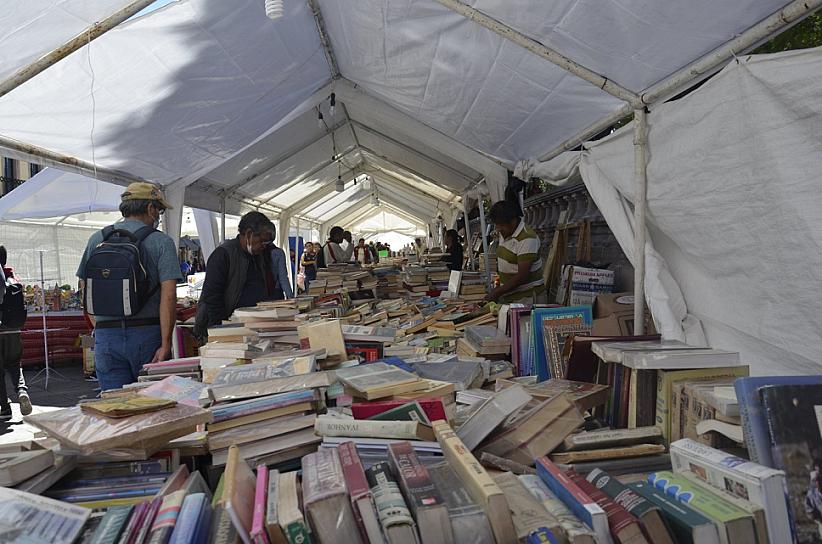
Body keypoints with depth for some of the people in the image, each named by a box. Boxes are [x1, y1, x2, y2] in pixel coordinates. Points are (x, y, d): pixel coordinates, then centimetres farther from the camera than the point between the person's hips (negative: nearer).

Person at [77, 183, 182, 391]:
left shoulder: (97, 239, 8)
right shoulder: (161, 242, -5)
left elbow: (85, 290, 12)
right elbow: (169, 295, -14)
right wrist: (166, 344, -13)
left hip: (105, 336, 3)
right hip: (148, 334, -3)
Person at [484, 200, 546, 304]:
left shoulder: (527, 239, -19)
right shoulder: (504, 234, 8)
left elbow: (522, 276, -22)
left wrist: (496, 293, -20)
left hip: (527, 298, -7)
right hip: (508, 297, 7)